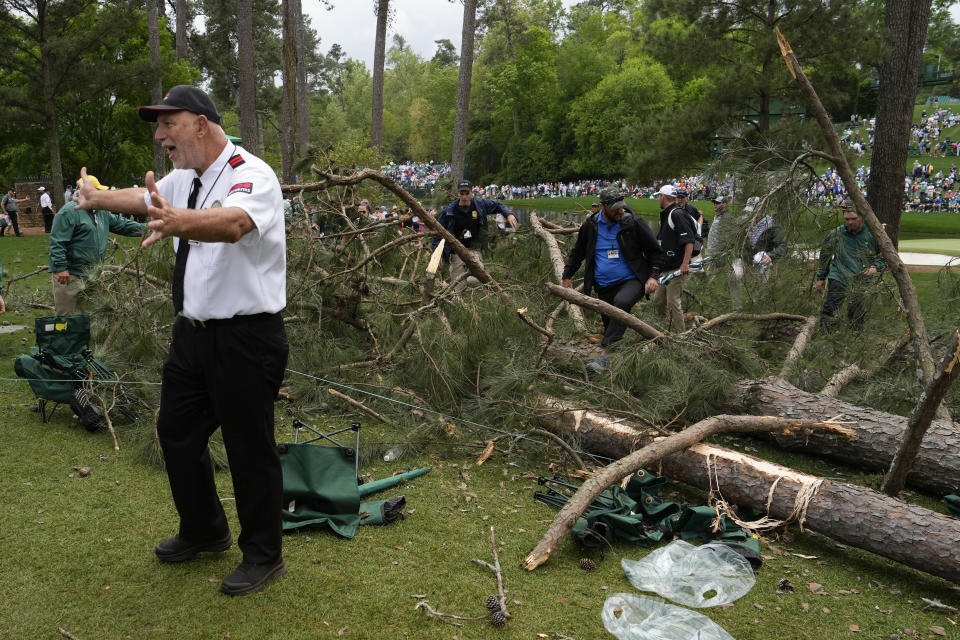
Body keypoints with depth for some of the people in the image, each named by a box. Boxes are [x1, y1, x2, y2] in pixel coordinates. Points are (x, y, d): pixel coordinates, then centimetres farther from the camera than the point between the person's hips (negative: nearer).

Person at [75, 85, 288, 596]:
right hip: (193, 332, 9)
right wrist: (98, 198, 44)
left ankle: (263, 557, 23)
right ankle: (203, 532, 42)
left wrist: (179, 221, -58)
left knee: (249, 448, 2)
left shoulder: (250, 174, -18)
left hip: (245, 338, -9)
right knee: (177, 431, 19)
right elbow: (143, 197, 31)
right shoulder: (184, 178, 10)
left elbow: (231, 223, -40)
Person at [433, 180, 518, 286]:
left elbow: (498, 205, 19)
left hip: (474, 250, 1)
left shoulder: (480, 204, 2)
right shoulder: (449, 211, -4)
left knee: (474, 281, -19)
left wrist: (509, 214, 0)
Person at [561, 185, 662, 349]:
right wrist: (566, 277, 18)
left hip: (632, 281, -4)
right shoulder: (590, 226, 4)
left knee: (621, 302, -34)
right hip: (604, 288, 4)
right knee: (609, 326, 8)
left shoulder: (634, 223, -4)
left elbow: (655, 252, 4)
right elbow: (577, 254, 20)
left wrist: (653, 276, -8)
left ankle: (607, 347, -37)